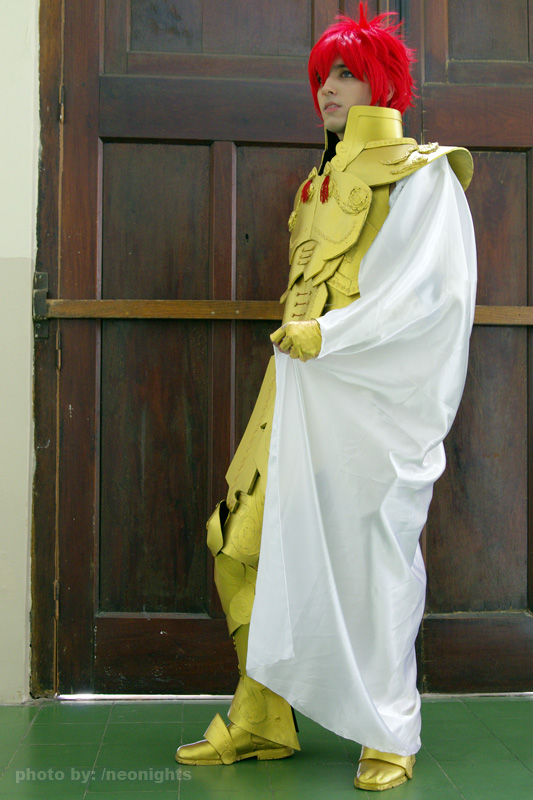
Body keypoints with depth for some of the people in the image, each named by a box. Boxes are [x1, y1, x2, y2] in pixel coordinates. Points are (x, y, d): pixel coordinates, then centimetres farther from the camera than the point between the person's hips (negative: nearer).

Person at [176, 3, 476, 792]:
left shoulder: (421, 174, -1)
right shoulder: (322, 184, 20)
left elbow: (429, 290, -14)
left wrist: (325, 336, -15)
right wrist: (298, 338, 6)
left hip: (377, 398, -7)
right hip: (304, 388, 7)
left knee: (375, 557, -1)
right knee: (250, 541, 3)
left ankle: (390, 734, 15)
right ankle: (262, 721, 16)